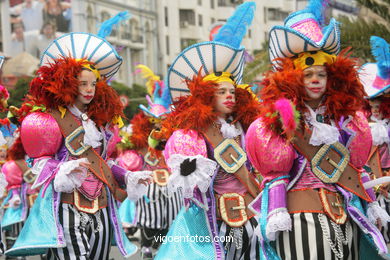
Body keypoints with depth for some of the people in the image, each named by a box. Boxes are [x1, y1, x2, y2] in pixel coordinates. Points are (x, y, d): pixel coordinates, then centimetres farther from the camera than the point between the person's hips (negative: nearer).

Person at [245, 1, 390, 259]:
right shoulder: (283, 118, 0)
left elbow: (355, 167, 17)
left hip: (345, 215, 5)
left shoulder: (344, 116, 13)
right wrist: (276, 212, -15)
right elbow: (275, 171, -4)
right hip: (301, 216, -5)